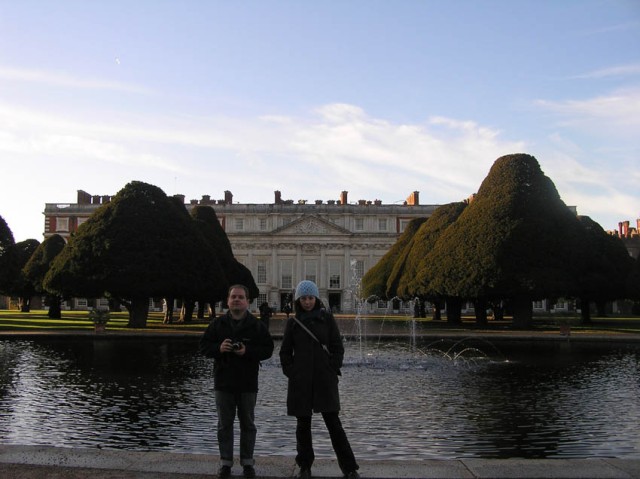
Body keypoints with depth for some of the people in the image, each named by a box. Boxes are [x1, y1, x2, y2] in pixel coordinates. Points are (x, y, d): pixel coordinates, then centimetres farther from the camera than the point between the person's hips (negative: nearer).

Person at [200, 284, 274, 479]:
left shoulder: (256, 325, -1)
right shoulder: (217, 324, 3)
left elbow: (268, 349, -3)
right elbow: (204, 346, 4)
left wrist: (248, 351, -18)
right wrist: (218, 348, -16)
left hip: (248, 383, -1)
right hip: (223, 382, 1)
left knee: (248, 424, 8)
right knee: (224, 424, 8)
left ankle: (247, 462, 20)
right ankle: (225, 462, 18)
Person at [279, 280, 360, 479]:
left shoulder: (327, 318, 2)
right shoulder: (293, 322, 5)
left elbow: (337, 348, 3)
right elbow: (285, 352, 9)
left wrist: (333, 370, -5)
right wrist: (291, 372, -1)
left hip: (325, 380, -1)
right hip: (300, 381, 1)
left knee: (333, 423, -2)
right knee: (303, 424, 8)